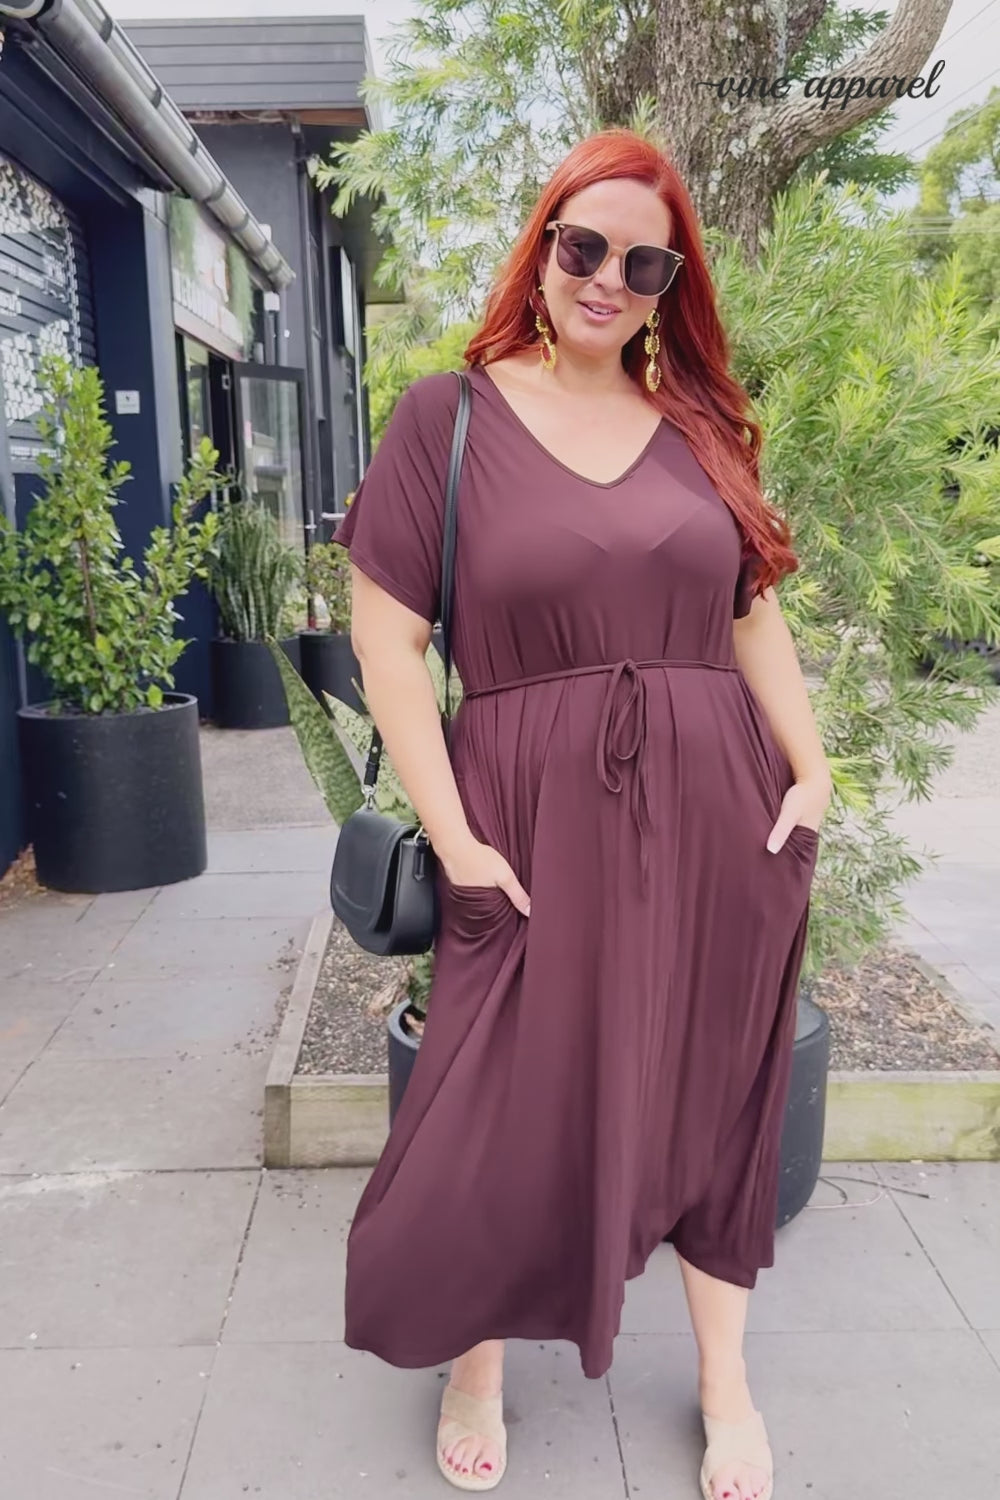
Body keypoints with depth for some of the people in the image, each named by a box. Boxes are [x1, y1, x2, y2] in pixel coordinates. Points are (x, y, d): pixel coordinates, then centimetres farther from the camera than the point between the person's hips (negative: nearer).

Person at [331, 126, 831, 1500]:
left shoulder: (702, 423, 10)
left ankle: (726, 1384, 39)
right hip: (540, 818, -3)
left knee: (712, 1098, 14)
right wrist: (455, 838, -11)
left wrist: (811, 770, 2)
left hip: (717, 814, 4)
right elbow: (388, 640, -6)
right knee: (512, 1105, 7)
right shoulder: (451, 414, -1)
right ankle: (474, 1363, 37)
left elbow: (755, 614, 13)